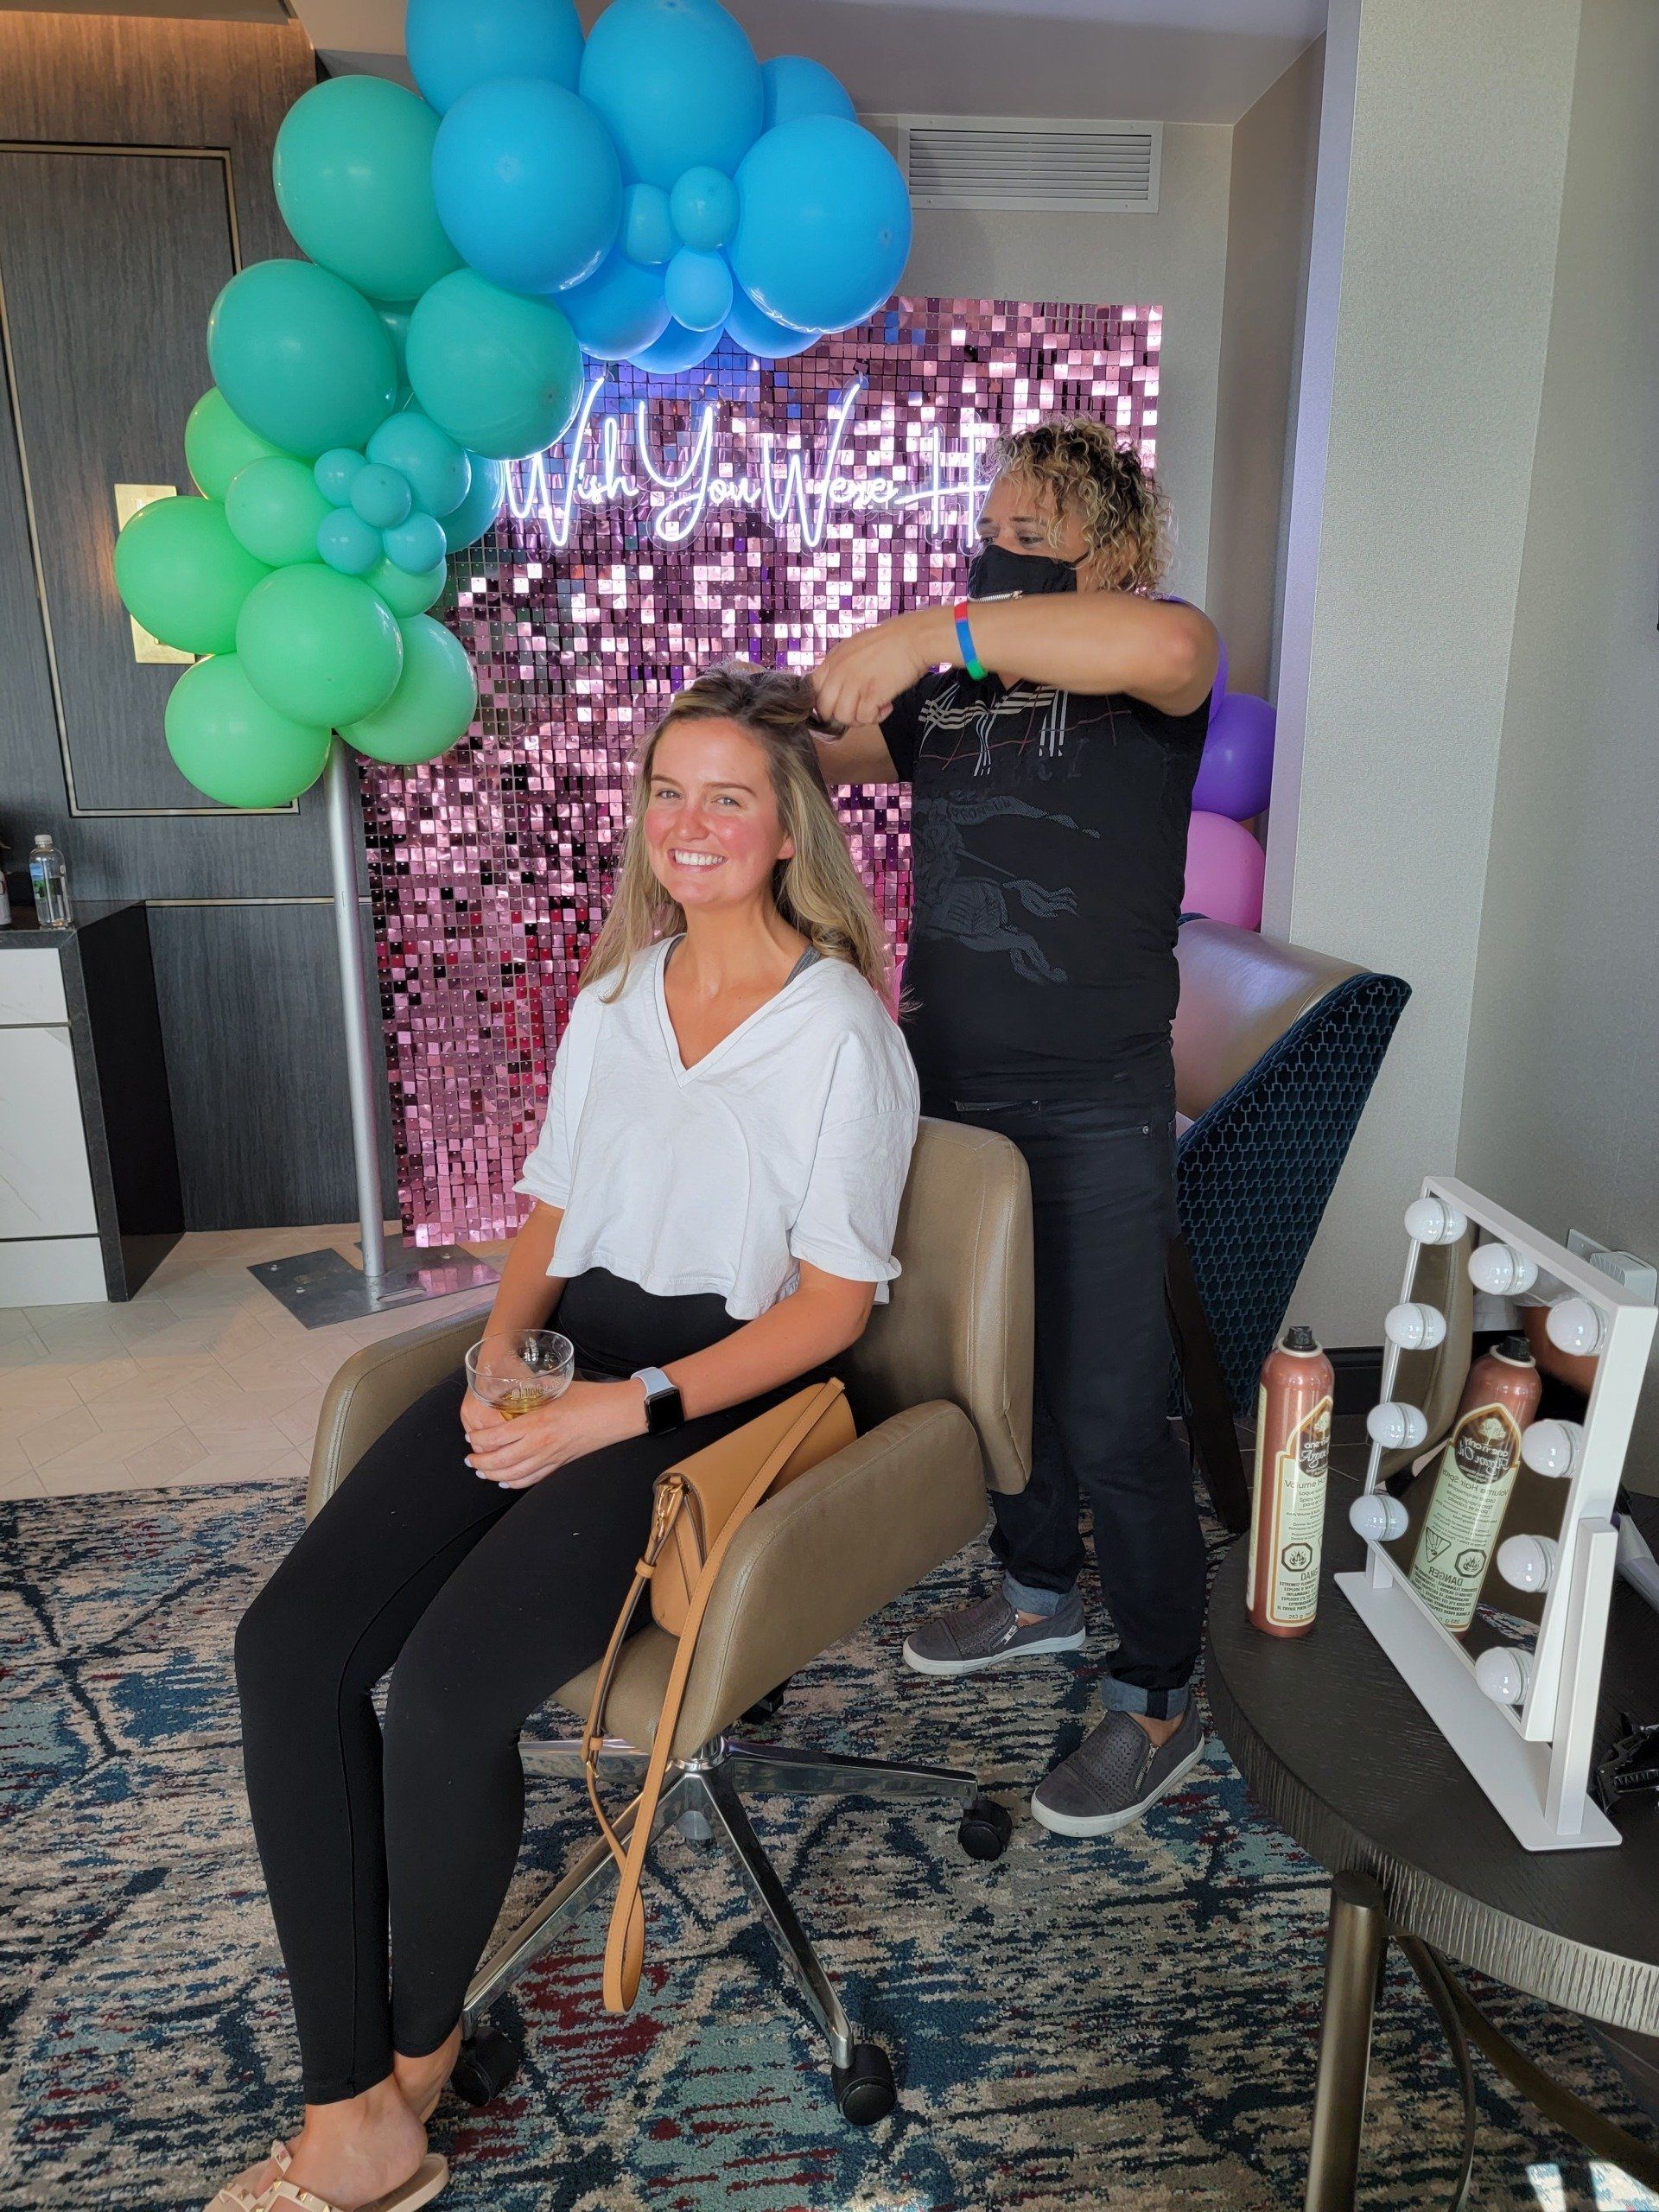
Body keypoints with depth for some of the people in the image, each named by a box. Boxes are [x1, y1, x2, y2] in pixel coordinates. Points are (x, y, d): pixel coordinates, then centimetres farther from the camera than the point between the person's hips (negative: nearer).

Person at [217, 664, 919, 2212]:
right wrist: (501, 1354, -3)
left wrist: (631, 1405, -18)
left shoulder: (839, 1028, -6)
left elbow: (834, 1301, -9)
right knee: (288, 1644, -14)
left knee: (444, 1689, -23)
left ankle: (415, 2053, 10)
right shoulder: (618, 993, 14)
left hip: (723, 1393, -6)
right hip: (571, 1358, 7)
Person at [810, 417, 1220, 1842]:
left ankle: (1159, 1702, 22)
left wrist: (935, 630, -33)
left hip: (1097, 1112, -6)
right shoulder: (944, 698, 11)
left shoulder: (1138, 690, -7)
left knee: (1109, 1410, 0)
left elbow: (1172, 643, -31)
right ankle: (1039, 1595, 44)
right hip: (952, 1088, 7)